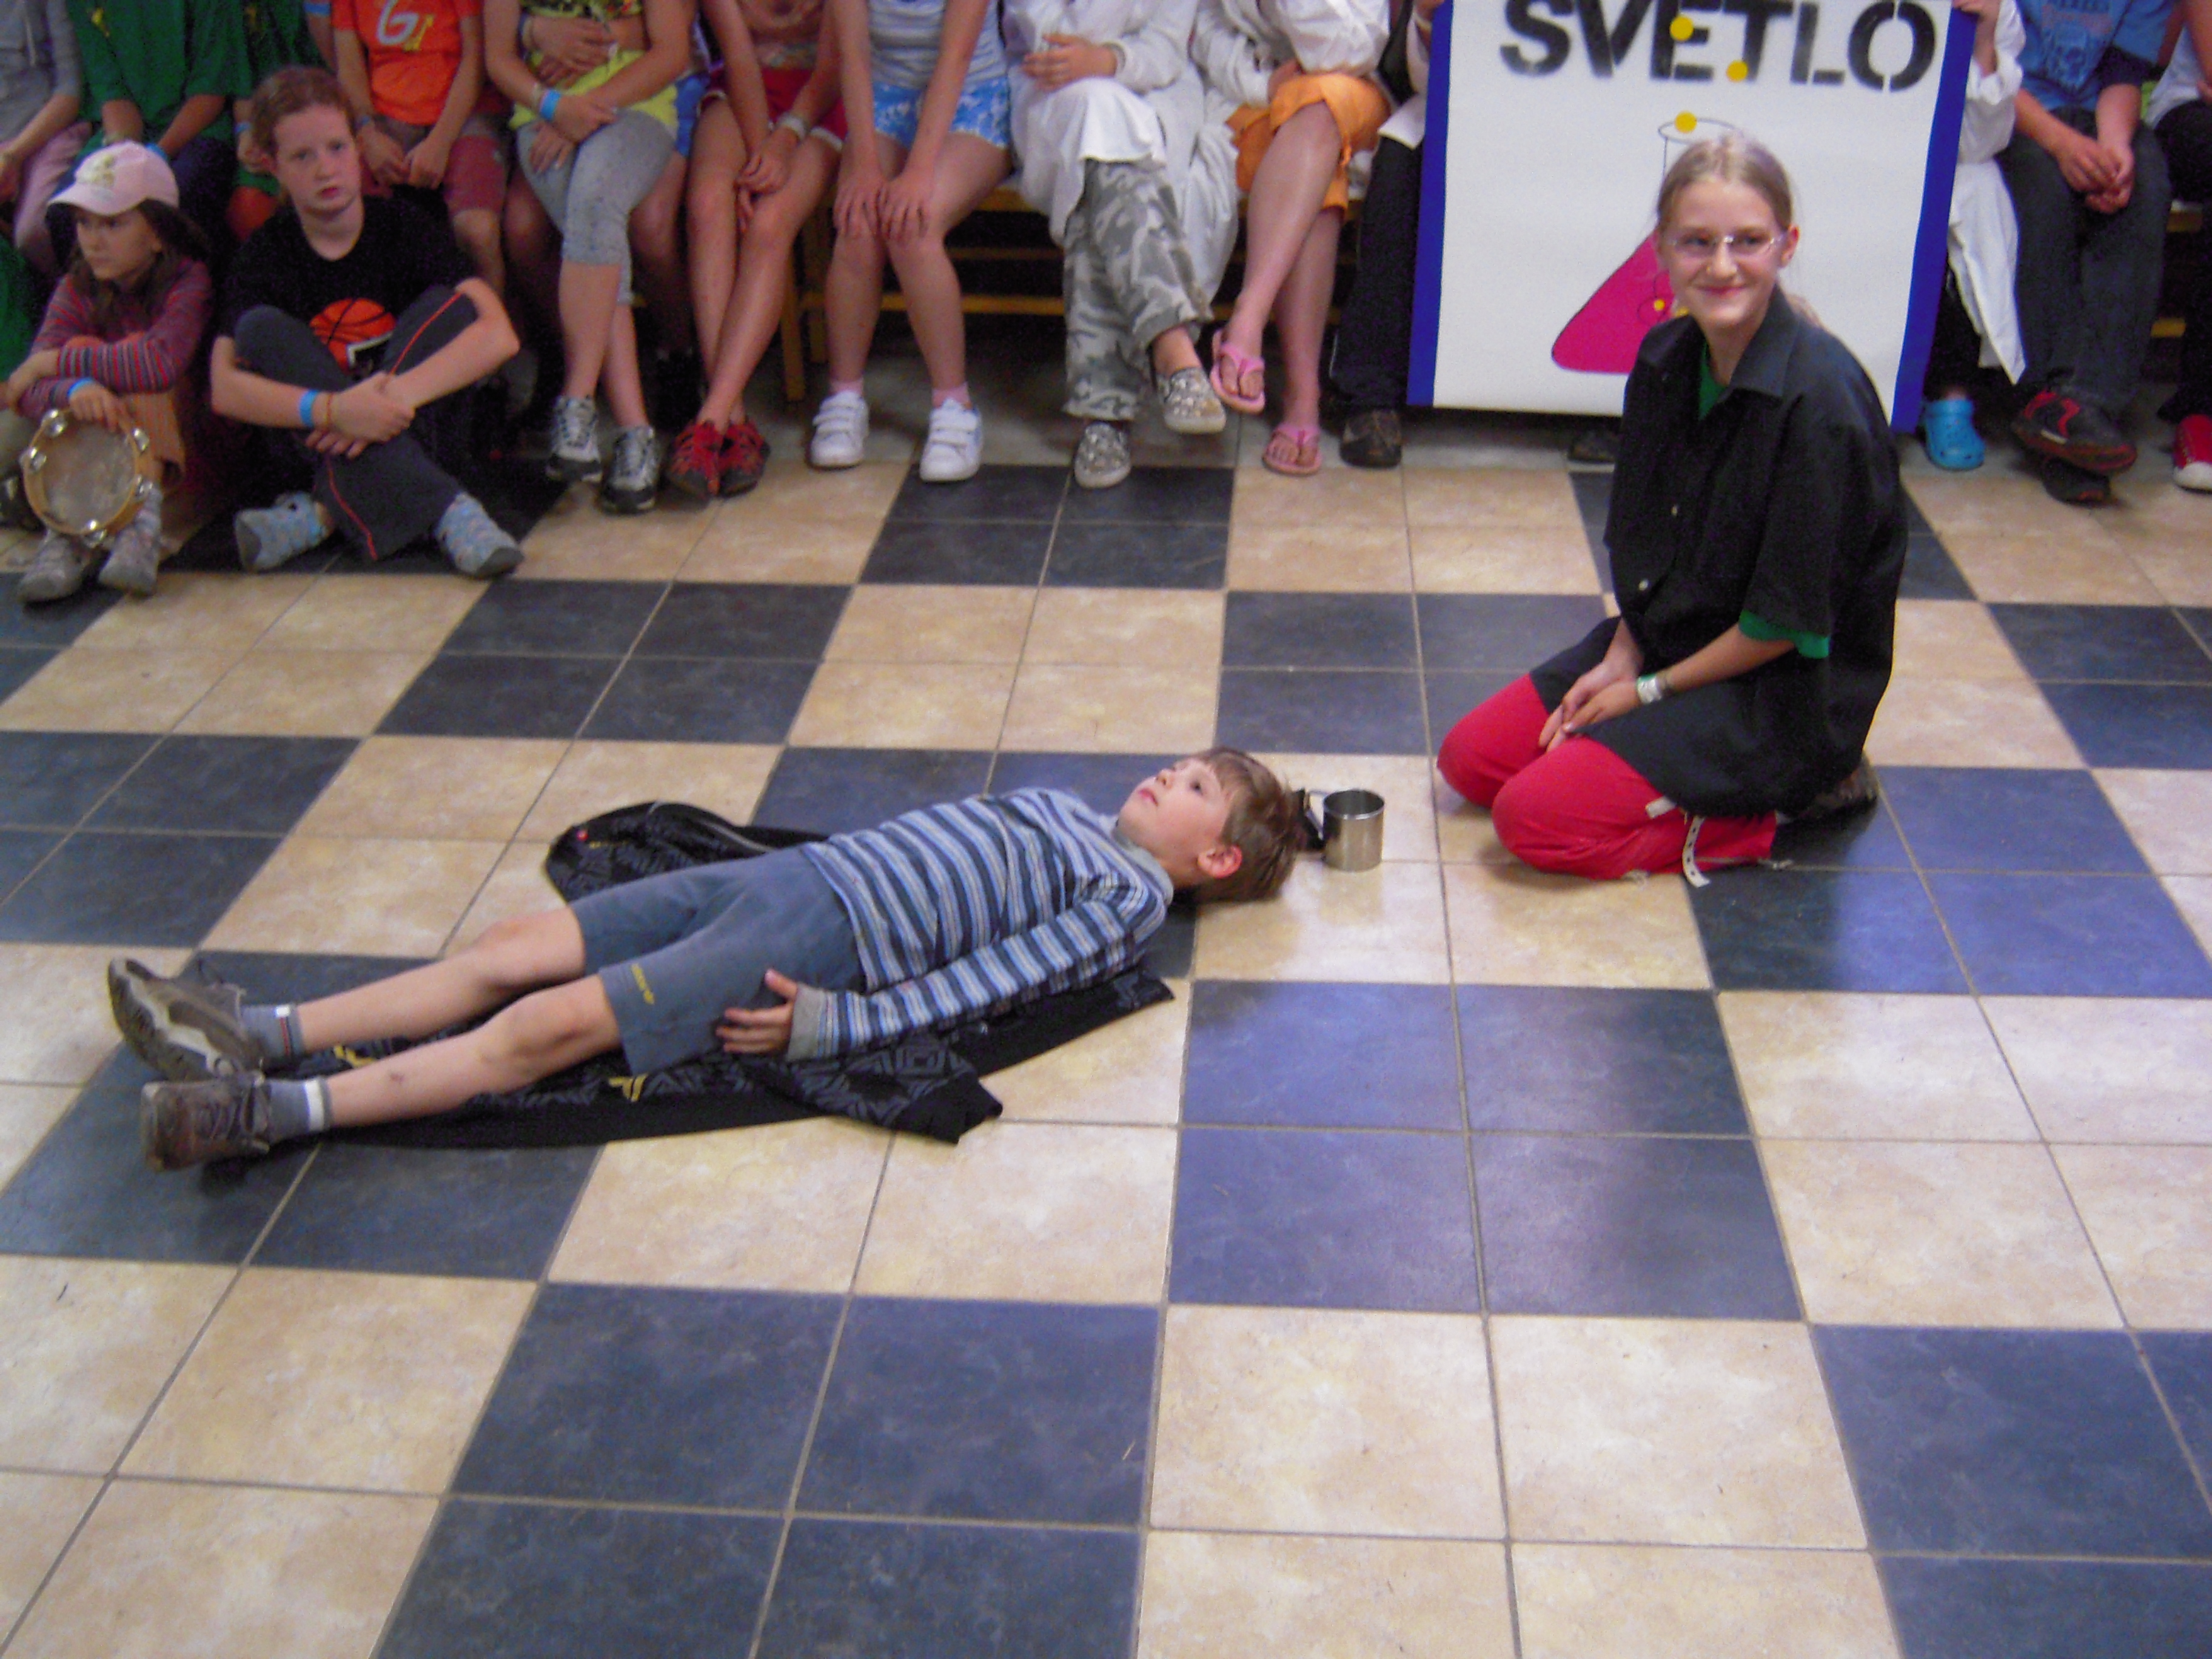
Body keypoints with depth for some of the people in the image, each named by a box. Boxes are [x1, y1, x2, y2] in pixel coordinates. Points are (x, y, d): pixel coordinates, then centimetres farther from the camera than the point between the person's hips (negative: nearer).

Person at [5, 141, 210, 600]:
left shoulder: (187, 280, -13)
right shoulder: (77, 291, -2)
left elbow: (162, 361, -35)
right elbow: (29, 390, -16)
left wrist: (55, 362, -27)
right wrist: (74, 389, -40)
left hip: (178, 442, -4)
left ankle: (144, 520, -34)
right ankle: (71, 530, -32)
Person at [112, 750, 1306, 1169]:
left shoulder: (1128, 903, -1)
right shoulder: (1060, 808, 25)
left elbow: (981, 980, -12)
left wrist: (828, 1024, -20)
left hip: (830, 939, -8)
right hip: (791, 871, 8)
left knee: (556, 1024, -20)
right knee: (516, 949, -4)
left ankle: (276, 1112, -23)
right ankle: (266, 1035, -5)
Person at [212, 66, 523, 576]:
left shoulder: (404, 226, -4)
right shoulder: (266, 254, -2)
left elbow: (499, 335, -19)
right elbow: (225, 387, -16)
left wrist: (397, 392, -33)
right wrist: (329, 410, -34)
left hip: (420, 431, -1)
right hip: (317, 442, 1)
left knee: (447, 305, -19)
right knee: (261, 328, -22)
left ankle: (327, 513, -29)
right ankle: (442, 508, -37)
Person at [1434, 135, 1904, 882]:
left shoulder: (1820, 401, -25)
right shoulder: (1666, 358, -2)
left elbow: (1789, 622, -21)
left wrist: (1651, 689, -12)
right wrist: (1621, 658, -3)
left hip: (1783, 687, -8)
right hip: (1662, 642, 8)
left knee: (1537, 816, -18)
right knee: (1471, 758, 4)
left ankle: (1786, 797, -3)